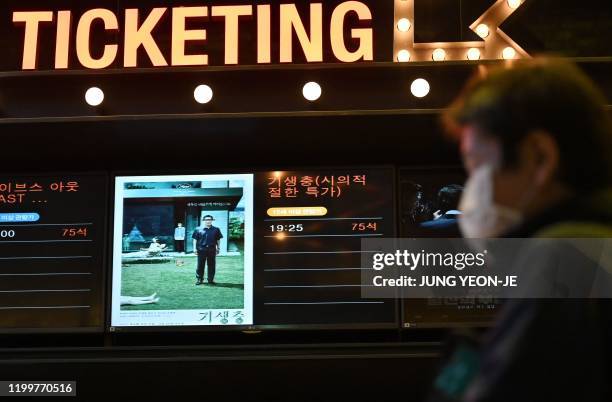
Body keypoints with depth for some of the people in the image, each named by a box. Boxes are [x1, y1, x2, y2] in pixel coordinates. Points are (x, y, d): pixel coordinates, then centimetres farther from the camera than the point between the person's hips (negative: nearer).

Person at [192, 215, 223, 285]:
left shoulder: (216, 230, 7)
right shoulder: (198, 230, 2)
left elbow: (218, 240, 12)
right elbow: (195, 239, 4)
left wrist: (218, 248, 10)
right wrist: (195, 248, -2)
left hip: (212, 250, 1)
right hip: (201, 250, -1)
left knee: (211, 265, 5)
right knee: (200, 265, 4)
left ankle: (211, 279, 15)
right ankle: (199, 279, 13)